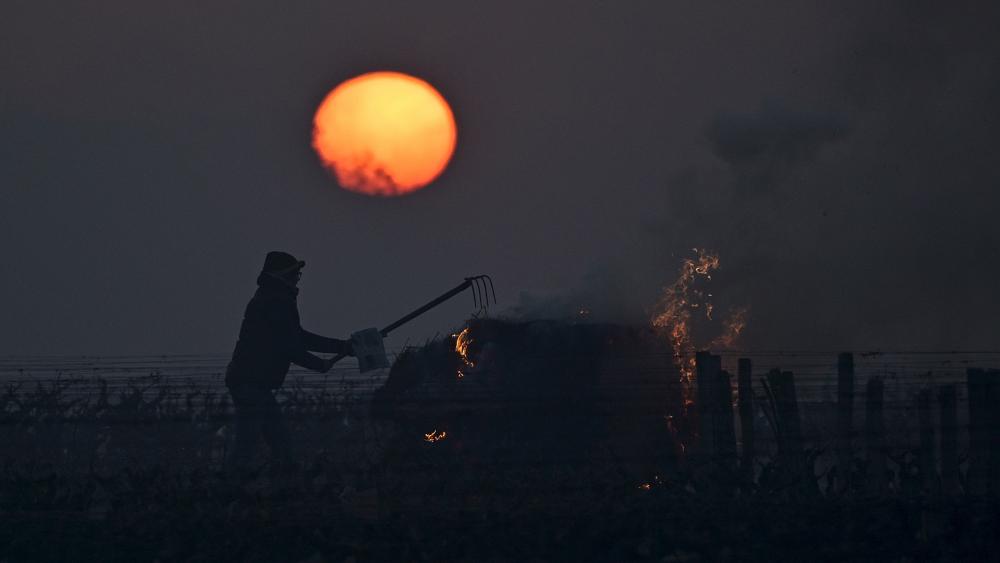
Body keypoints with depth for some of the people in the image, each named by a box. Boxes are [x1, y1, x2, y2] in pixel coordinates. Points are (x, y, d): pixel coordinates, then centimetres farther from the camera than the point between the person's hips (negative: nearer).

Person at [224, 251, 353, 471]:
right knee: (246, 444, -12)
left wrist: (343, 346, 27)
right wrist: (320, 365, 0)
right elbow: (289, 347, -15)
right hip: (251, 384, -10)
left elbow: (298, 337, 27)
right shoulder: (277, 302, -12)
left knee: (281, 443, 11)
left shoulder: (271, 300, 20)